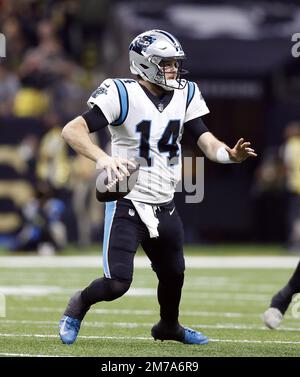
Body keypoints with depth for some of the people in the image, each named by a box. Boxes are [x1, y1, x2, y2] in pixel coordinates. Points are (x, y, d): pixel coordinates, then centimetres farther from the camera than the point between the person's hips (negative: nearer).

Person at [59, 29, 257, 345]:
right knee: (117, 282, -13)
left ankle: (168, 326, 47)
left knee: (173, 274, 18)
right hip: (126, 203, -6)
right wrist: (101, 158, -36)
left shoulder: (184, 95, 3)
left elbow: (207, 142, -2)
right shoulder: (123, 94, -15)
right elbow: (72, 130, -19)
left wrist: (230, 154, -23)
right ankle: (79, 305, 20)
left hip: (164, 207, 6)